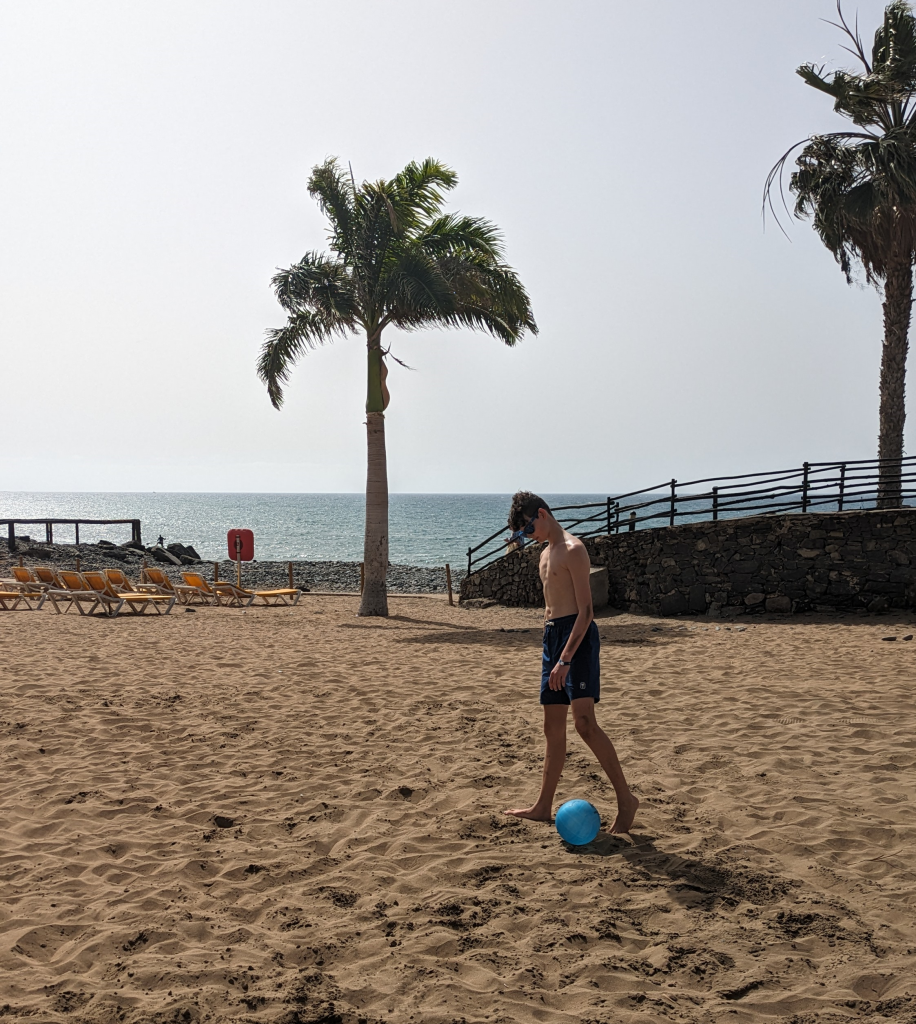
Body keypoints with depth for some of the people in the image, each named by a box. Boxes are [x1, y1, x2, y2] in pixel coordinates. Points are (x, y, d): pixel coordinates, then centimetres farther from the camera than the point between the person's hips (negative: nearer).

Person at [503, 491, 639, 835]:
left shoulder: (573, 550, -10)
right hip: (552, 635, 9)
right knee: (553, 727, 11)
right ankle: (543, 806, 18)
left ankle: (625, 798, -9)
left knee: (584, 721, -17)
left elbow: (586, 610, -17)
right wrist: (552, 653, 20)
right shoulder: (546, 554, 19)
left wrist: (565, 659, -22)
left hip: (576, 635, -9)